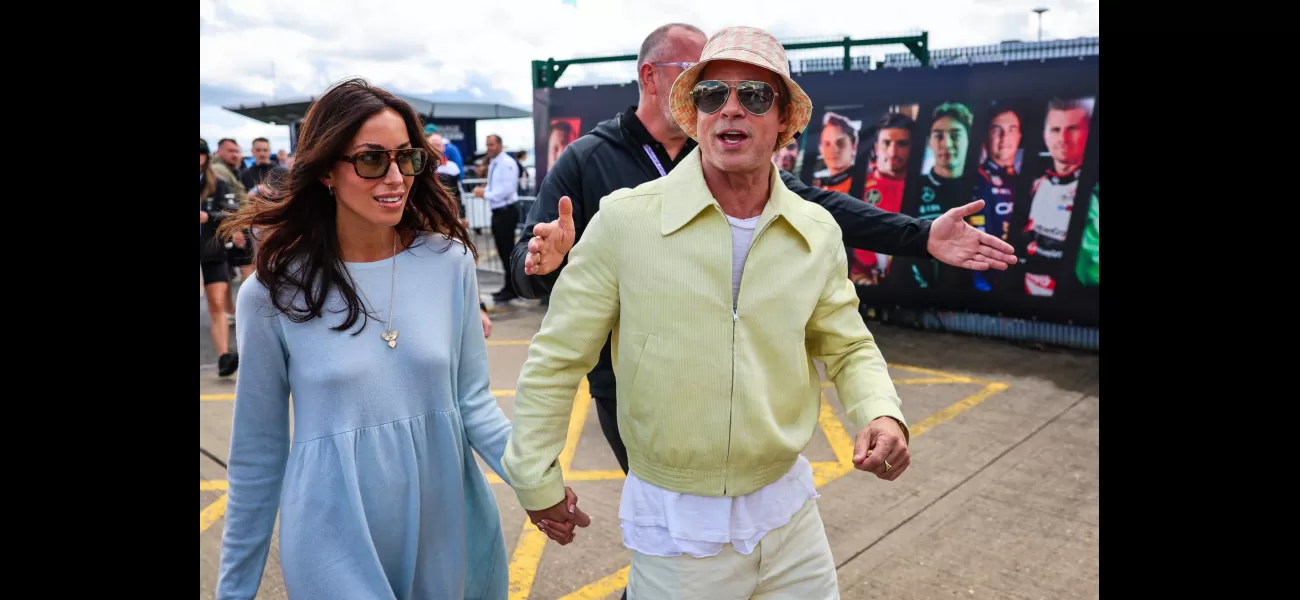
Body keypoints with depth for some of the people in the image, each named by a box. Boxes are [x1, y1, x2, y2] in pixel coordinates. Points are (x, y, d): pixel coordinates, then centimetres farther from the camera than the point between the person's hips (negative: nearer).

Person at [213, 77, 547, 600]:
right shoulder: (273, 291, -9)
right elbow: (258, 450, -1)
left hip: (449, 528, 3)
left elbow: (472, 400, -1)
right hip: (337, 543, -3)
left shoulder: (449, 262, -6)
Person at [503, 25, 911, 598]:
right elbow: (555, 360, -7)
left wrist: (882, 414, -11)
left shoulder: (819, 233, -3)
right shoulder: (623, 220, -14)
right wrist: (537, 479, -1)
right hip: (674, 524, -3)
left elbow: (849, 347, 8)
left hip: (789, 507, 4)